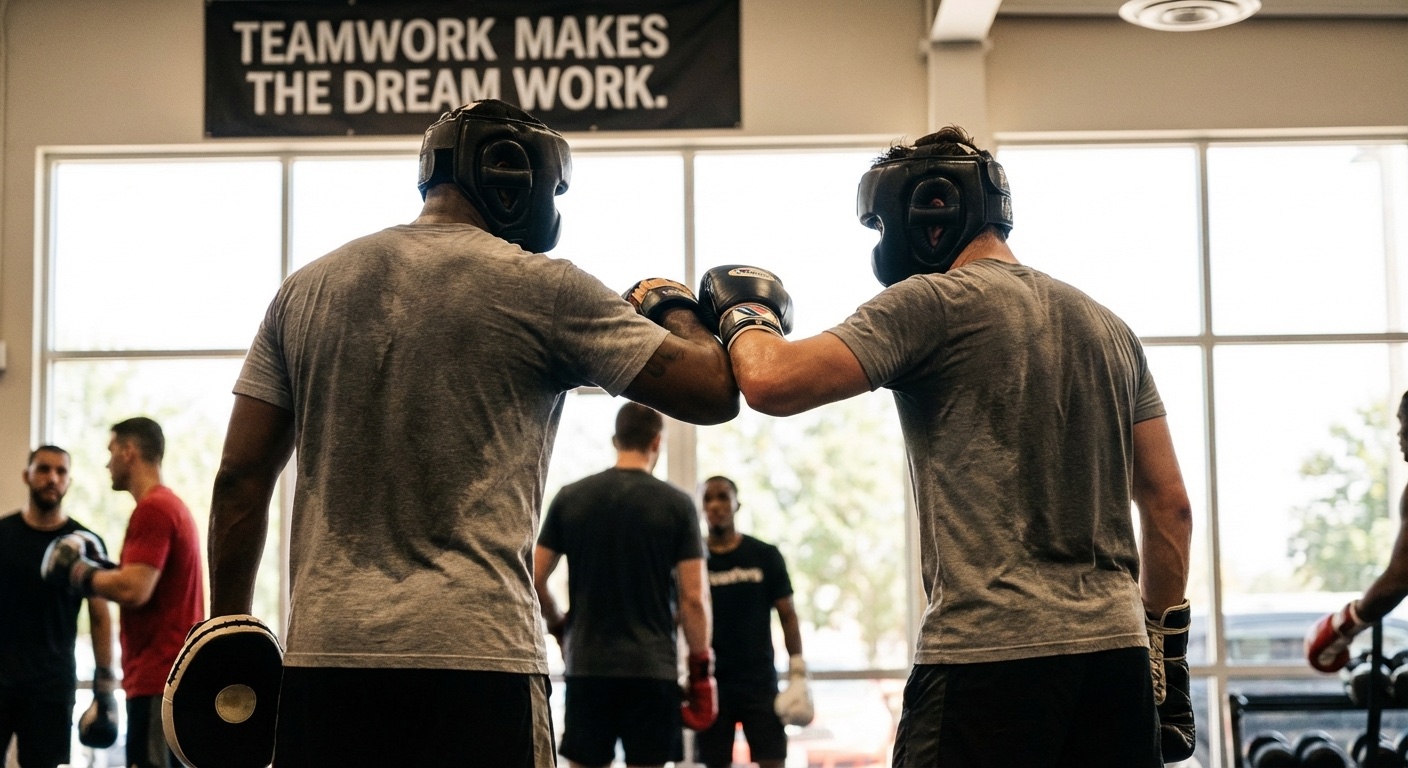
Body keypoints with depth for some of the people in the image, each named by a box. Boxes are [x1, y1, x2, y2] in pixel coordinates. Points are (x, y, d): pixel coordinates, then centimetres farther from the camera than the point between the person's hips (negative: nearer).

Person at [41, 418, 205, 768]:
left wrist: (78, 570, -7)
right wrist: (99, 568, 14)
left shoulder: (152, 509, -13)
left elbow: (134, 591, -22)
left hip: (158, 677, -10)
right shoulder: (172, 505, 19)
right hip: (170, 673, 10)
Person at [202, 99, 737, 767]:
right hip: (472, 651, -4)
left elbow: (240, 478, 11)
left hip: (321, 651, 5)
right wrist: (675, 309, 21)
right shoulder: (539, 290, 0)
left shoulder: (308, 287, 13)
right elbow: (714, 391, 0)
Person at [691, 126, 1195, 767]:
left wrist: (744, 310, 8)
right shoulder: (1108, 328, 17)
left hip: (990, 655, -7)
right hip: (1118, 650, 7)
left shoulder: (934, 304, -4)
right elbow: (1169, 504, 17)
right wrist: (1166, 649, 21)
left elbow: (772, 382, -14)